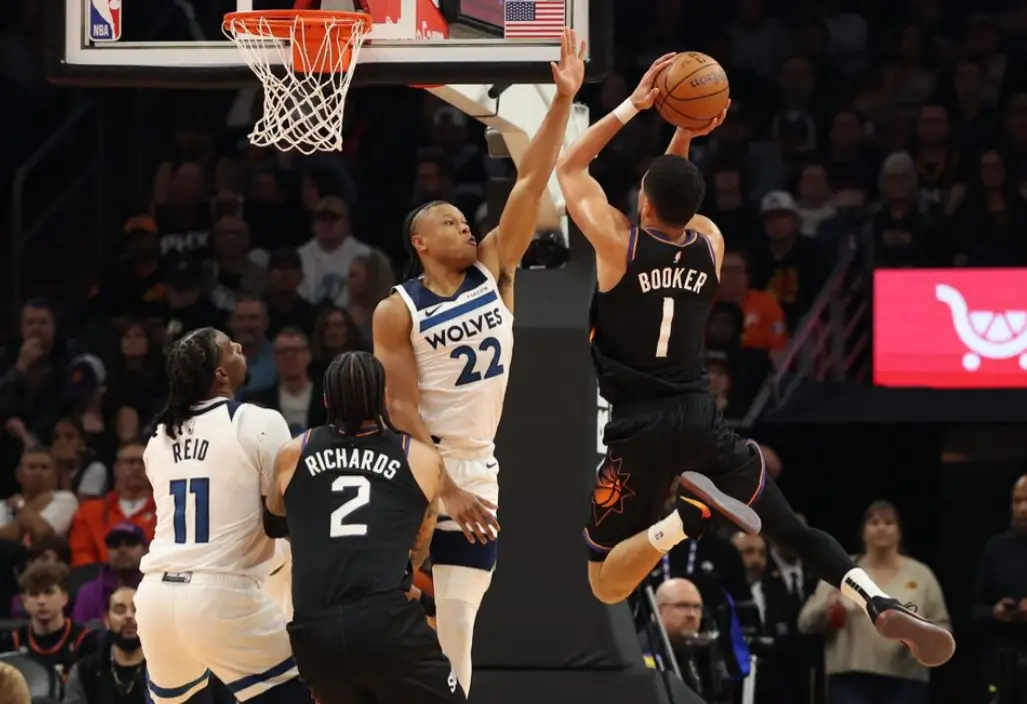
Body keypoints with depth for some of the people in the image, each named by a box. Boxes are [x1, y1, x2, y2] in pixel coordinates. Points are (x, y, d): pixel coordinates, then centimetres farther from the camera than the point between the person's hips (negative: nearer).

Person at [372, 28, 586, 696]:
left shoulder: (494, 271, 2)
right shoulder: (398, 311, -10)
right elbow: (402, 407, -14)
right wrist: (447, 489, -21)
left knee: (458, 625, 5)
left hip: (478, 472, 4)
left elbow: (531, 183, -4)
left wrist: (564, 101, -13)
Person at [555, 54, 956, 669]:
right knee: (795, 530, 12)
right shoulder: (711, 244, 5)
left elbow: (570, 167, 6)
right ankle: (885, 608, -15)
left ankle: (689, 516, -28)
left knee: (608, 585, 0)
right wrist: (684, 138, 10)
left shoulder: (619, 243, -8)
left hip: (639, 428, -4)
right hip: (700, 416, 4)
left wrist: (634, 106, 3)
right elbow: (678, 199, 26)